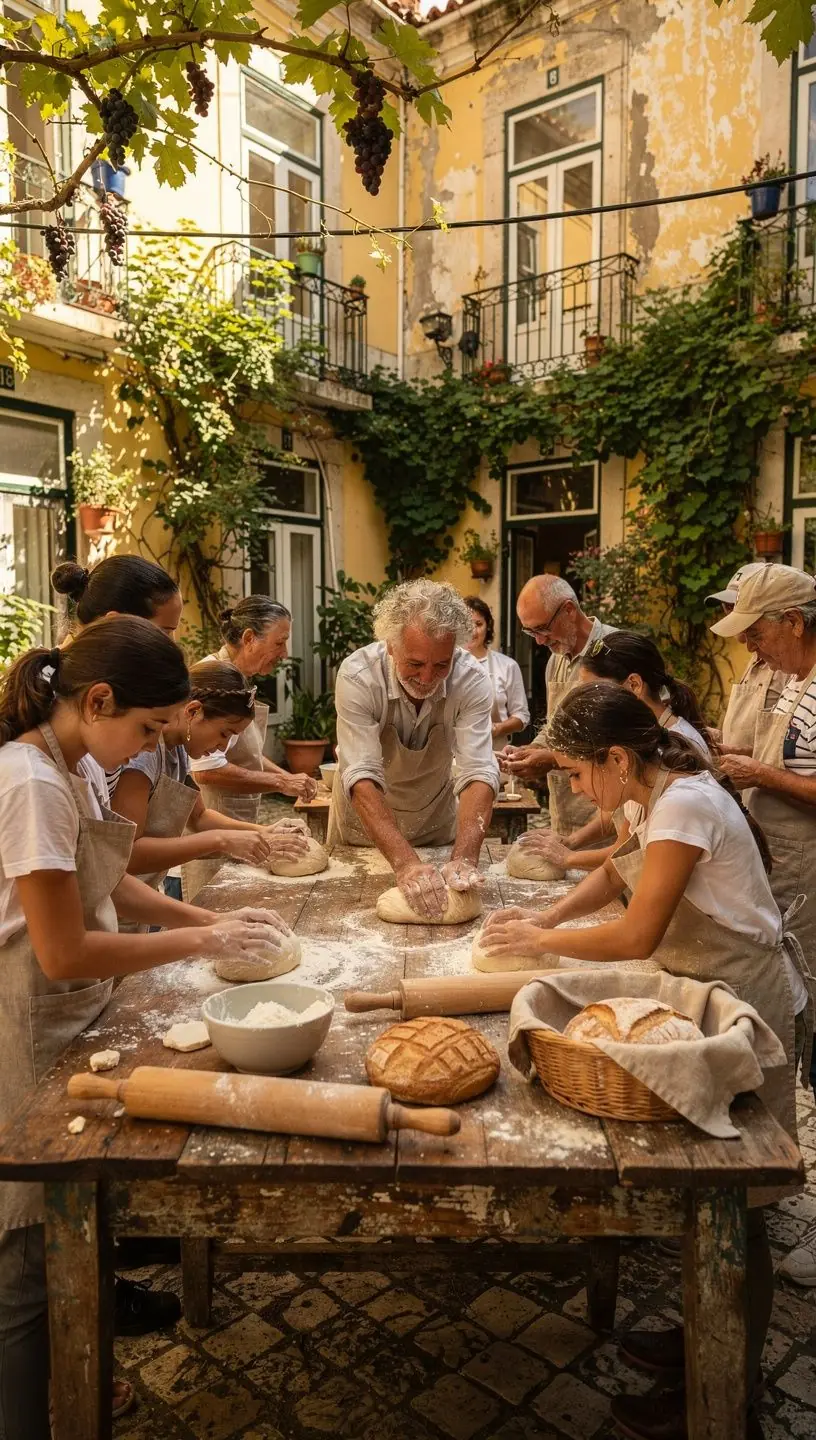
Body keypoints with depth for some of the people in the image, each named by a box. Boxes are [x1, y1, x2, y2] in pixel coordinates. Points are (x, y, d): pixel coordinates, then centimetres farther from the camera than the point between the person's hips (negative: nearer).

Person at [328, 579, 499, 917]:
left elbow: (479, 773, -32)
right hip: (364, 823, -1)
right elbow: (362, 777, -38)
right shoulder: (358, 677, -32)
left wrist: (464, 857, -47)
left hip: (437, 821, 1)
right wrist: (405, 863, -49)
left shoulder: (471, 680, -26)